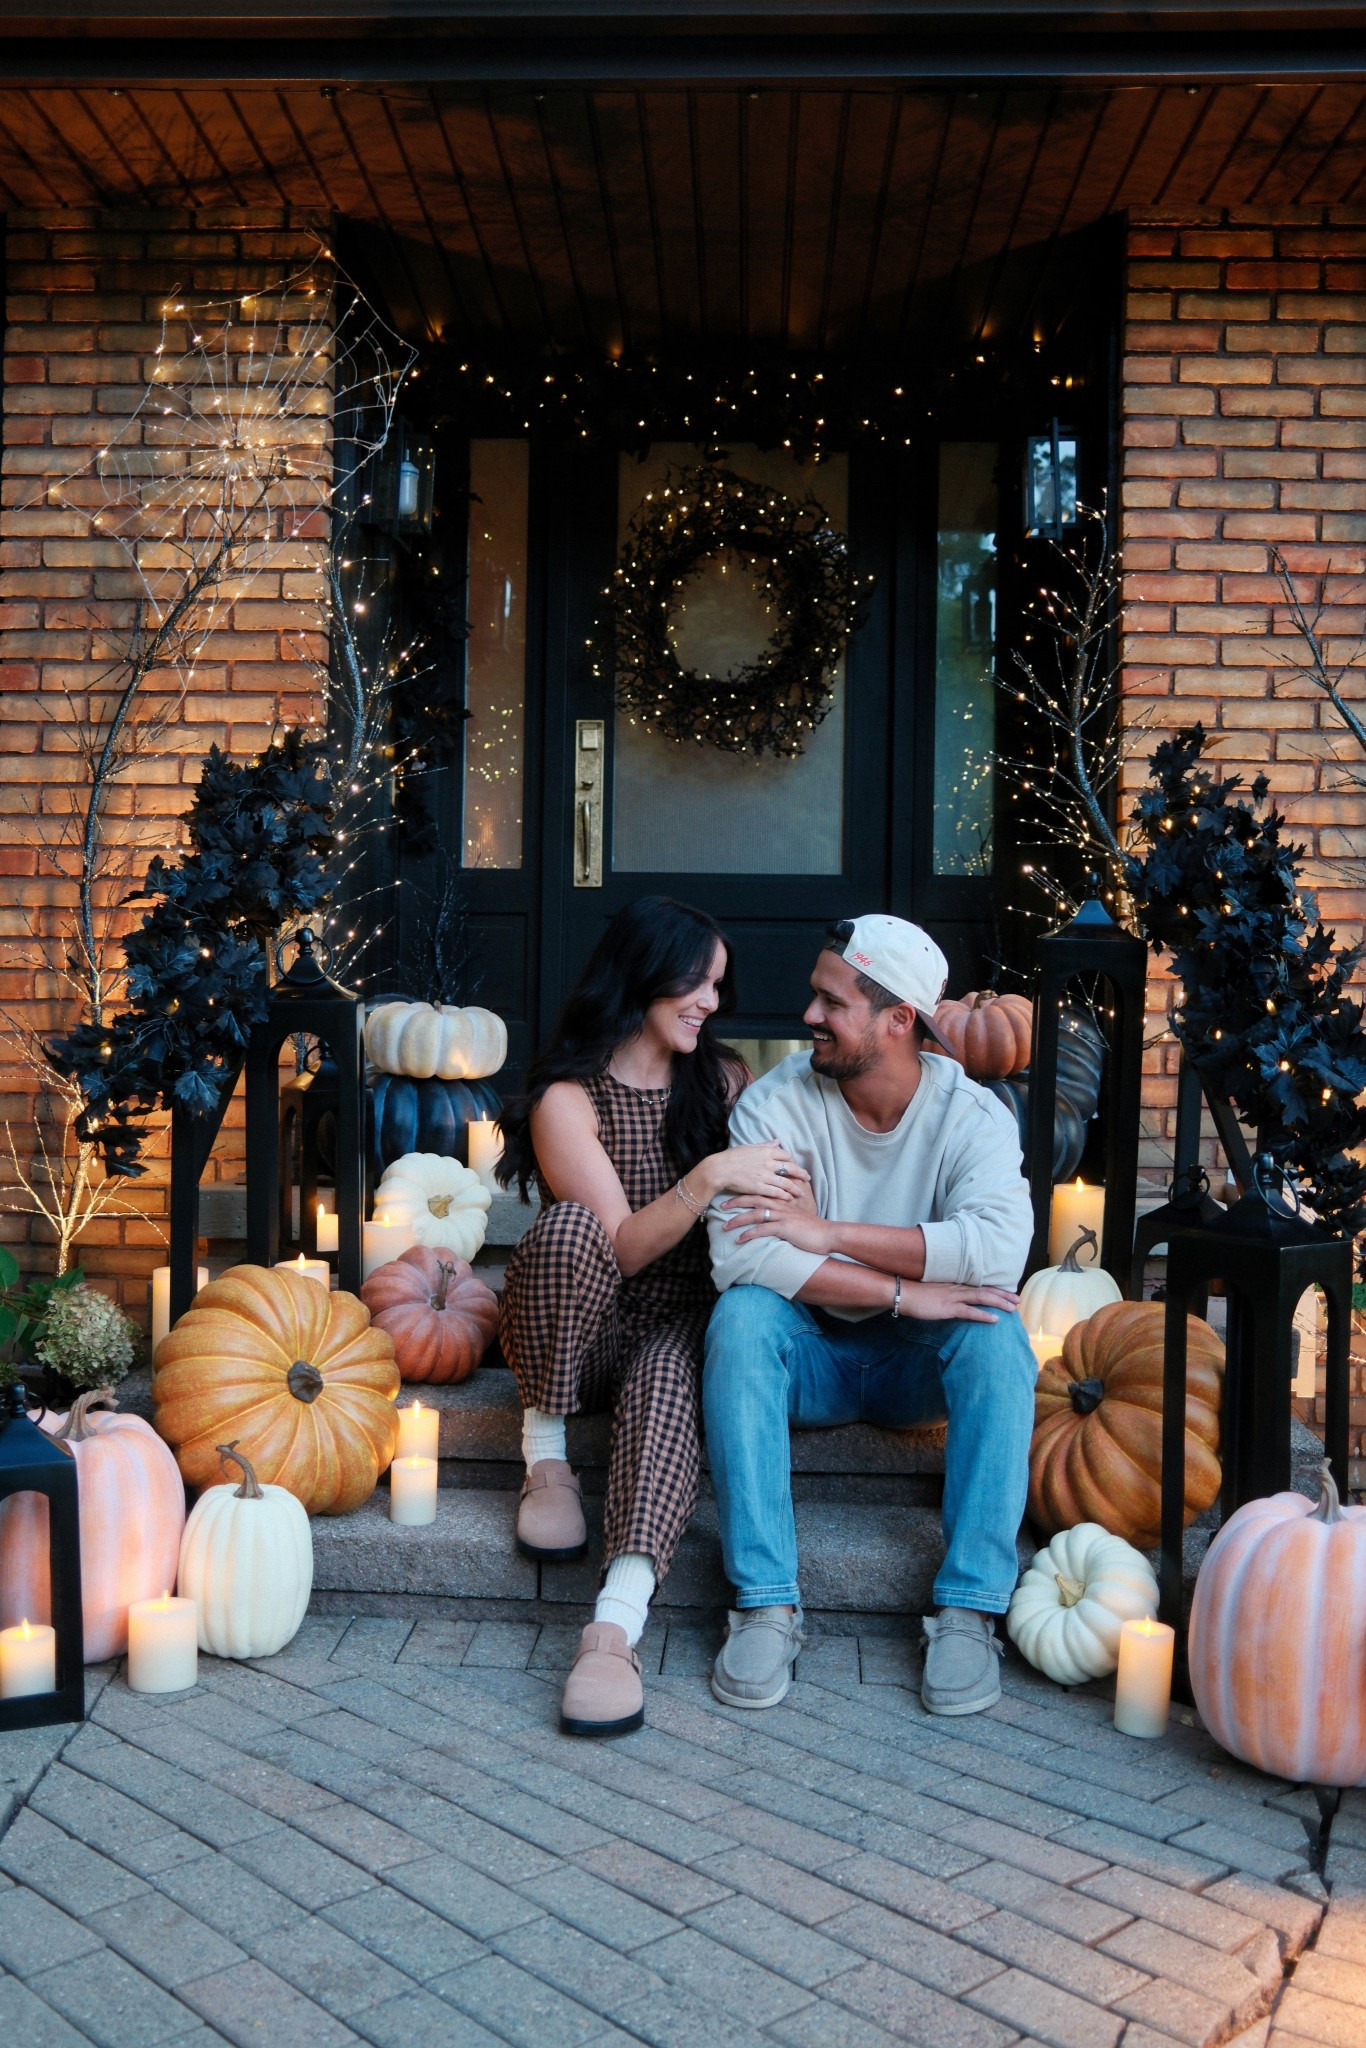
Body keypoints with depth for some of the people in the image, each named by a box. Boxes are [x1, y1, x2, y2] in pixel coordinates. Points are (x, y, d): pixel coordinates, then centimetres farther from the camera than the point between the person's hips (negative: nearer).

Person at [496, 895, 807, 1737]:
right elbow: (620, 1249, -16)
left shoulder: (725, 1077, 8)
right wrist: (709, 1178, -30)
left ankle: (617, 1625, -48)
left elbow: (778, 1193, 14)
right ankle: (546, 1450, -17)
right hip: (577, 1338, -2)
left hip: (677, 1327, 2)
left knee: (669, 1382, -34)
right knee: (571, 1226, -33)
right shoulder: (568, 1097, -7)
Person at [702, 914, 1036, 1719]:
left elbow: (1000, 1249, -32)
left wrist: (827, 1233, -31)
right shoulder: (776, 1103, -12)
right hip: (809, 1354, 0)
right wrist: (904, 1290, -31)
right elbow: (739, 1254, -28)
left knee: (998, 1332, -30)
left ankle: (969, 1608, -25)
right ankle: (766, 1604, -28)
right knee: (742, 1315, -30)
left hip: (919, 1363, 0)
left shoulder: (973, 1115, -11)